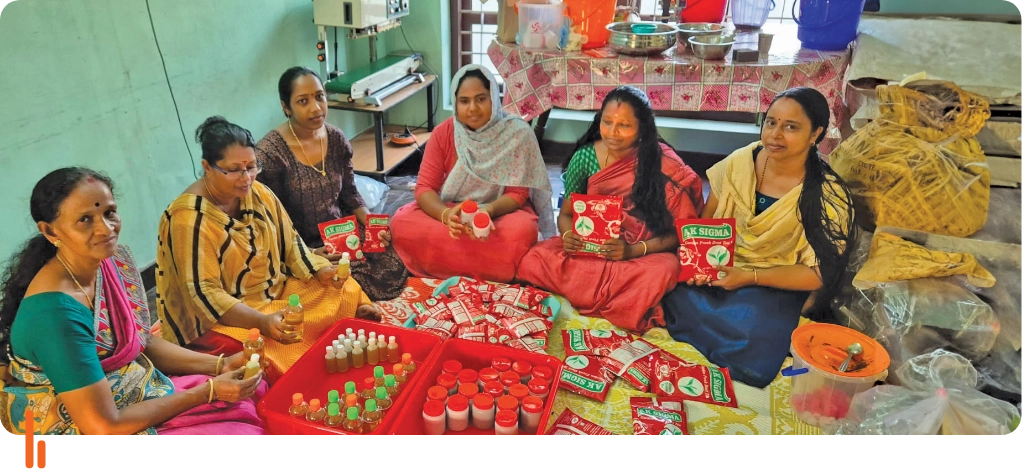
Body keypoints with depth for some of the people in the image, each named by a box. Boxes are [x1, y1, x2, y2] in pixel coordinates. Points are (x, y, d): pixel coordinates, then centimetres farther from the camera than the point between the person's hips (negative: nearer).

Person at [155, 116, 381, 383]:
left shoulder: (257, 193, -3)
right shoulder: (189, 218, -22)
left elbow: (289, 242, 8)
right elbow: (205, 293, -24)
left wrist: (319, 270, -12)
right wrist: (261, 321, -38)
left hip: (278, 292, 7)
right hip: (225, 317, -7)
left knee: (346, 292, -5)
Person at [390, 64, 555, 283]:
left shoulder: (518, 134, -12)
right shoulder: (443, 133, -5)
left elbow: (518, 194, -12)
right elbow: (425, 187, -10)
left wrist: (488, 211, -34)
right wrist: (446, 214, -33)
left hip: (501, 211, -2)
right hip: (452, 212, 2)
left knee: (522, 231, -36)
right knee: (401, 223, -24)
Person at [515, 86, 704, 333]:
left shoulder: (664, 164, -9)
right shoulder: (585, 157, -1)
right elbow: (566, 214, 8)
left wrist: (634, 250, -25)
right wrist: (568, 235, -16)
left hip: (644, 254, -2)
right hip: (589, 249, 3)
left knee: (662, 271, -37)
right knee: (534, 260, -24)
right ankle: (626, 299, -13)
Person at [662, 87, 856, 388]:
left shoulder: (828, 197, -13)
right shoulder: (741, 161, -4)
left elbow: (817, 273, -12)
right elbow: (706, 217, 5)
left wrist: (749, 277, -22)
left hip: (775, 286, -3)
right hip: (720, 267, 3)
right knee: (674, 292, -23)